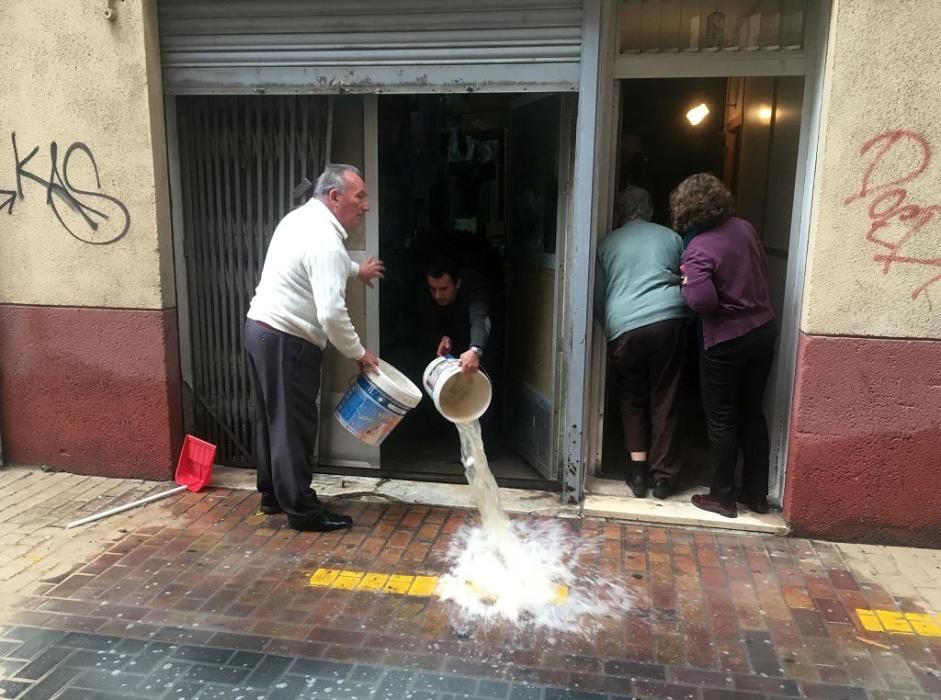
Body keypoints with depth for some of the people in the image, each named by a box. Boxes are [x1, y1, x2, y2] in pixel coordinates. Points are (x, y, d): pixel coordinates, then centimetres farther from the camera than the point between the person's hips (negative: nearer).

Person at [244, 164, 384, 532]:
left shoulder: (301, 218, 10)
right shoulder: (325, 241, -21)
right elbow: (331, 314, -27)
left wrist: (355, 270, 36)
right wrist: (359, 353, -14)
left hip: (261, 329, 10)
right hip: (286, 342, -10)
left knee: (272, 419, 18)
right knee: (294, 426, -1)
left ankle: (273, 494, 31)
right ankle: (302, 509, 10)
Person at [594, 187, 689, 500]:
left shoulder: (607, 243, 14)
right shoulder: (671, 237, 16)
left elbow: (598, 297, 15)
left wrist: (609, 327, 28)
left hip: (625, 327, -1)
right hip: (669, 321, 1)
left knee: (632, 398, 17)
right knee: (664, 399, 11)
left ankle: (638, 468, 12)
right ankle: (662, 474, 17)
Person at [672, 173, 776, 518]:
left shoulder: (698, 250, -19)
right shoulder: (744, 227, 2)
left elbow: (703, 301, -29)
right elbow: (761, 272, 14)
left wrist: (687, 286, -10)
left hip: (726, 342, -7)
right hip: (763, 330, 7)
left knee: (722, 421, 8)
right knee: (752, 412, 18)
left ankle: (722, 496, 19)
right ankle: (756, 493, 27)